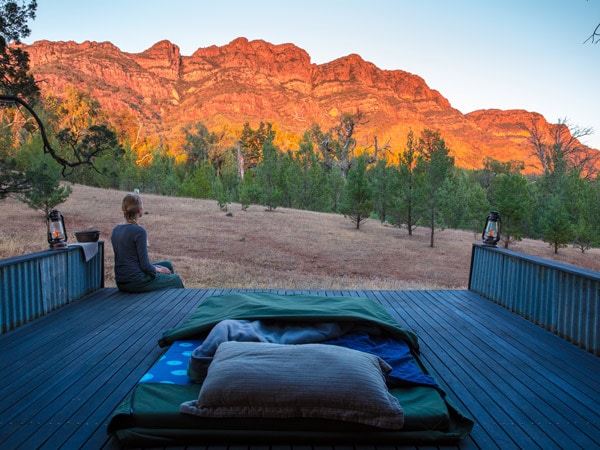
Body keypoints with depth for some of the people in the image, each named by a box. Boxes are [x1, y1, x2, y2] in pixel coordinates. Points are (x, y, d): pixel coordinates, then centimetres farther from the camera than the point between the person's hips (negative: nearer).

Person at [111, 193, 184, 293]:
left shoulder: (116, 230, 5)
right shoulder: (139, 231, -20)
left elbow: (126, 259, 12)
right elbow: (145, 265, -19)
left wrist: (155, 267, 11)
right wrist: (158, 269, 1)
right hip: (136, 282, -8)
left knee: (167, 265, 23)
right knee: (175, 279, 15)